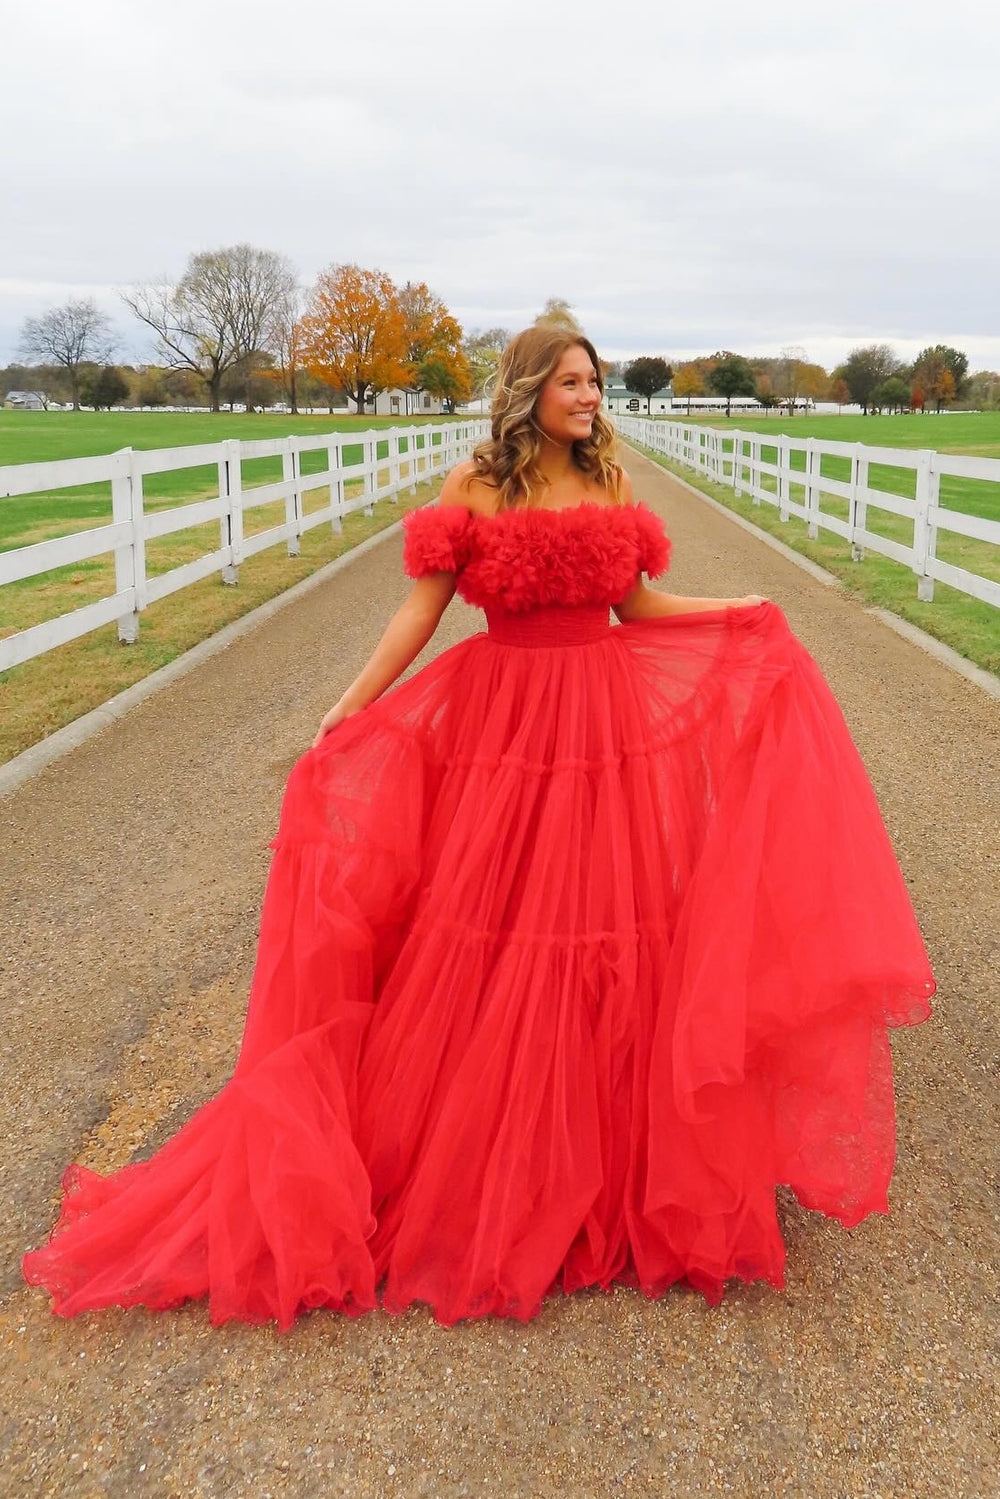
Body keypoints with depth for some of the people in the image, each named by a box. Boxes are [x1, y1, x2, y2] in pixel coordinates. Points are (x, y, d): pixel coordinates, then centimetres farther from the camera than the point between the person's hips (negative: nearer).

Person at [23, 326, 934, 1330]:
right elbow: (420, 611, -3)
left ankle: (617, 1163, 26)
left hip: (610, 724, 3)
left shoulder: (610, 483, 8)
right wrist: (347, 710, -8)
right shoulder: (472, 489, -2)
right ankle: (477, 1167, 22)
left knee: (609, 932, 7)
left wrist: (739, 614, 14)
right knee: (486, 944, 3)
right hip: (501, 724, -3)